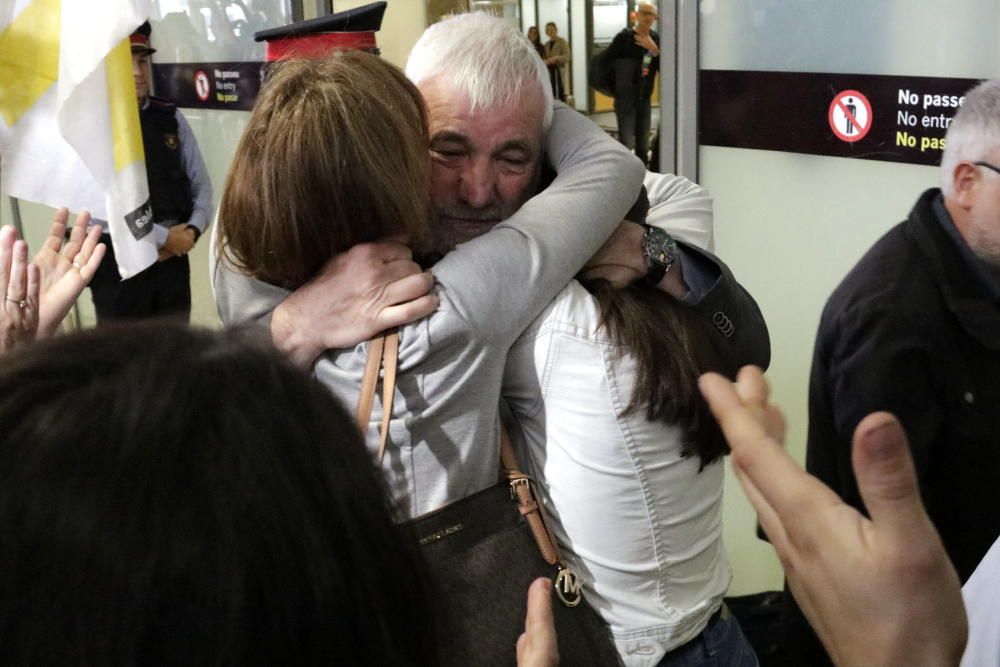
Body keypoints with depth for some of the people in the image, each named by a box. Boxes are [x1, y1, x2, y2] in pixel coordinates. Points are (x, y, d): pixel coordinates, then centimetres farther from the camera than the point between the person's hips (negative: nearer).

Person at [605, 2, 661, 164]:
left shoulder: (656, 39, 5)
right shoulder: (624, 37, -10)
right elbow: (604, 62, -11)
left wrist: (655, 50, -18)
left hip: (645, 98, 6)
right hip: (625, 98, -5)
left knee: (643, 146, 12)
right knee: (627, 144, -11)